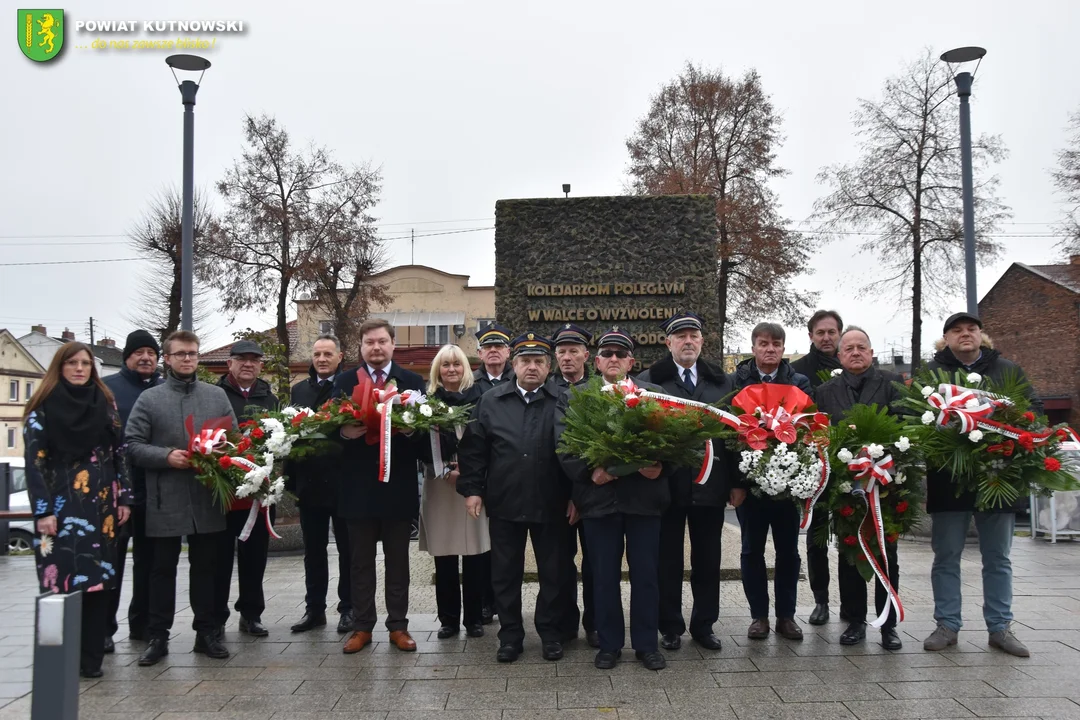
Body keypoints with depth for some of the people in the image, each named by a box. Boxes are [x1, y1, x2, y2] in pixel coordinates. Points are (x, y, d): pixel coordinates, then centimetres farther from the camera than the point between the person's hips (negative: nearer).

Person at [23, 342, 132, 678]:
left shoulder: (105, 404, 10)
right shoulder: (43, 408, 0)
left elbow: (119, 454, 10)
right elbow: (34, 461, -5)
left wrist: (124, 498, 4)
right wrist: (43, 510, -12)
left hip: (101, 505, 3)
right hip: (60, 505, -3)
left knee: (98, 578, 1)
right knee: (62, 579, -5)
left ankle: (91, 657, 9)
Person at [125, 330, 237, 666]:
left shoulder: (217, 396, 9)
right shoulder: (149, 399, 2)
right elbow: (133, 445, -3)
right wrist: (166, 456, -17)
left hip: (208, 499, 2)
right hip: (165, 501, -2)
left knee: (206, 568, 10)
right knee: (163, 569, 8)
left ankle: (207, 632, 20)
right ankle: (157, 636, 18)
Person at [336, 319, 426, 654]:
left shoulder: (413, 382, 5)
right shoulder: (344, 382, 6)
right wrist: (344, 432, -20)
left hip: (398, 485, 0)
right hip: (358, 486, 1)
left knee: (398, 561, 9)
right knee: (361, 561, 10)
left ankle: (398, 626, 19)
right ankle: (362, 626, 20)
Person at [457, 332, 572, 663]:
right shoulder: (490, 401, 5)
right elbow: (473, 448, 5)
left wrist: (576, 495, -4)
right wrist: (472, 489, -1)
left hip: (551, 504, -1)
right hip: (504, 503, 1)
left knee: (553, 571, 9)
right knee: (505, 573, 9)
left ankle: (550, 632, 26)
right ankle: (510, 635, 24)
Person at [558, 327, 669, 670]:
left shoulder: (655, 394, 9)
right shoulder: (574, 398, 8)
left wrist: (659, 466, -13)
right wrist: (589, 472, -14)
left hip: (644, 496, 0)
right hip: (599, 497, 0)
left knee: (646, 574, 7)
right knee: (604, 576, 8)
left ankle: (646, 644, 21)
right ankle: (609, 644, 22)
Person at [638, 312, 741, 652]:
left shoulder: (722, 381, 8)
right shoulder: (649, 380, -1)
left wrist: (737, 481, 3)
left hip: (710, 484, 3)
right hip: (667, 483, -2)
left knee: (708, 559, 12)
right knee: (668, 559, 8)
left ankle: (704, 624, 26)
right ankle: (671, 627, 21)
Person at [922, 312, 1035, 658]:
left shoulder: (1008, 370, 12)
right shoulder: (931, 372, 5)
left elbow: (1034, 408, 11)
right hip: (948, 477, -2)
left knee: (998, 558, 10)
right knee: (946, 556, 6)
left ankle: (1000, 626, 20)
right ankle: (947, 625, 15)